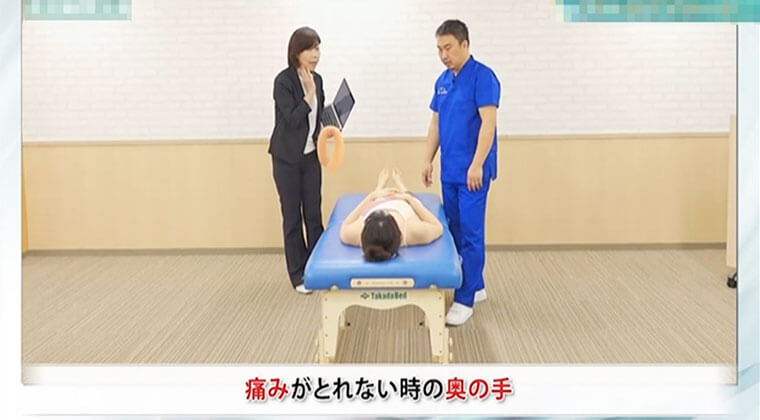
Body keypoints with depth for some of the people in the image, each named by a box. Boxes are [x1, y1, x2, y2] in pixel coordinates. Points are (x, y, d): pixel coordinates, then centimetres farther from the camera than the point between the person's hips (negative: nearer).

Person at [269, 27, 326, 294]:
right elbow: (292, 119, -21)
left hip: (311, 156, 5)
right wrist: (309, 93, -22)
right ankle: (298, 275, 11)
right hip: (287, 158, -5)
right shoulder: (283, 81, -14)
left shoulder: (317, 80, 5)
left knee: (314, 214, 5)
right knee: (292, 216, 2)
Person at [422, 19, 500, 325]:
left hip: (472, 170, -8)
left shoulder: (482, 77, -13)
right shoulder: (443, 81, 12)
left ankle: (465, 299, -3)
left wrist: (477, 164, -23)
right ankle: (475, 286, 25)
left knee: (470, 233, -6)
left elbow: (488, 123, -19)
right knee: (455, 230, 13)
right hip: (449, 170, 9)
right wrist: (428, 160, 11)